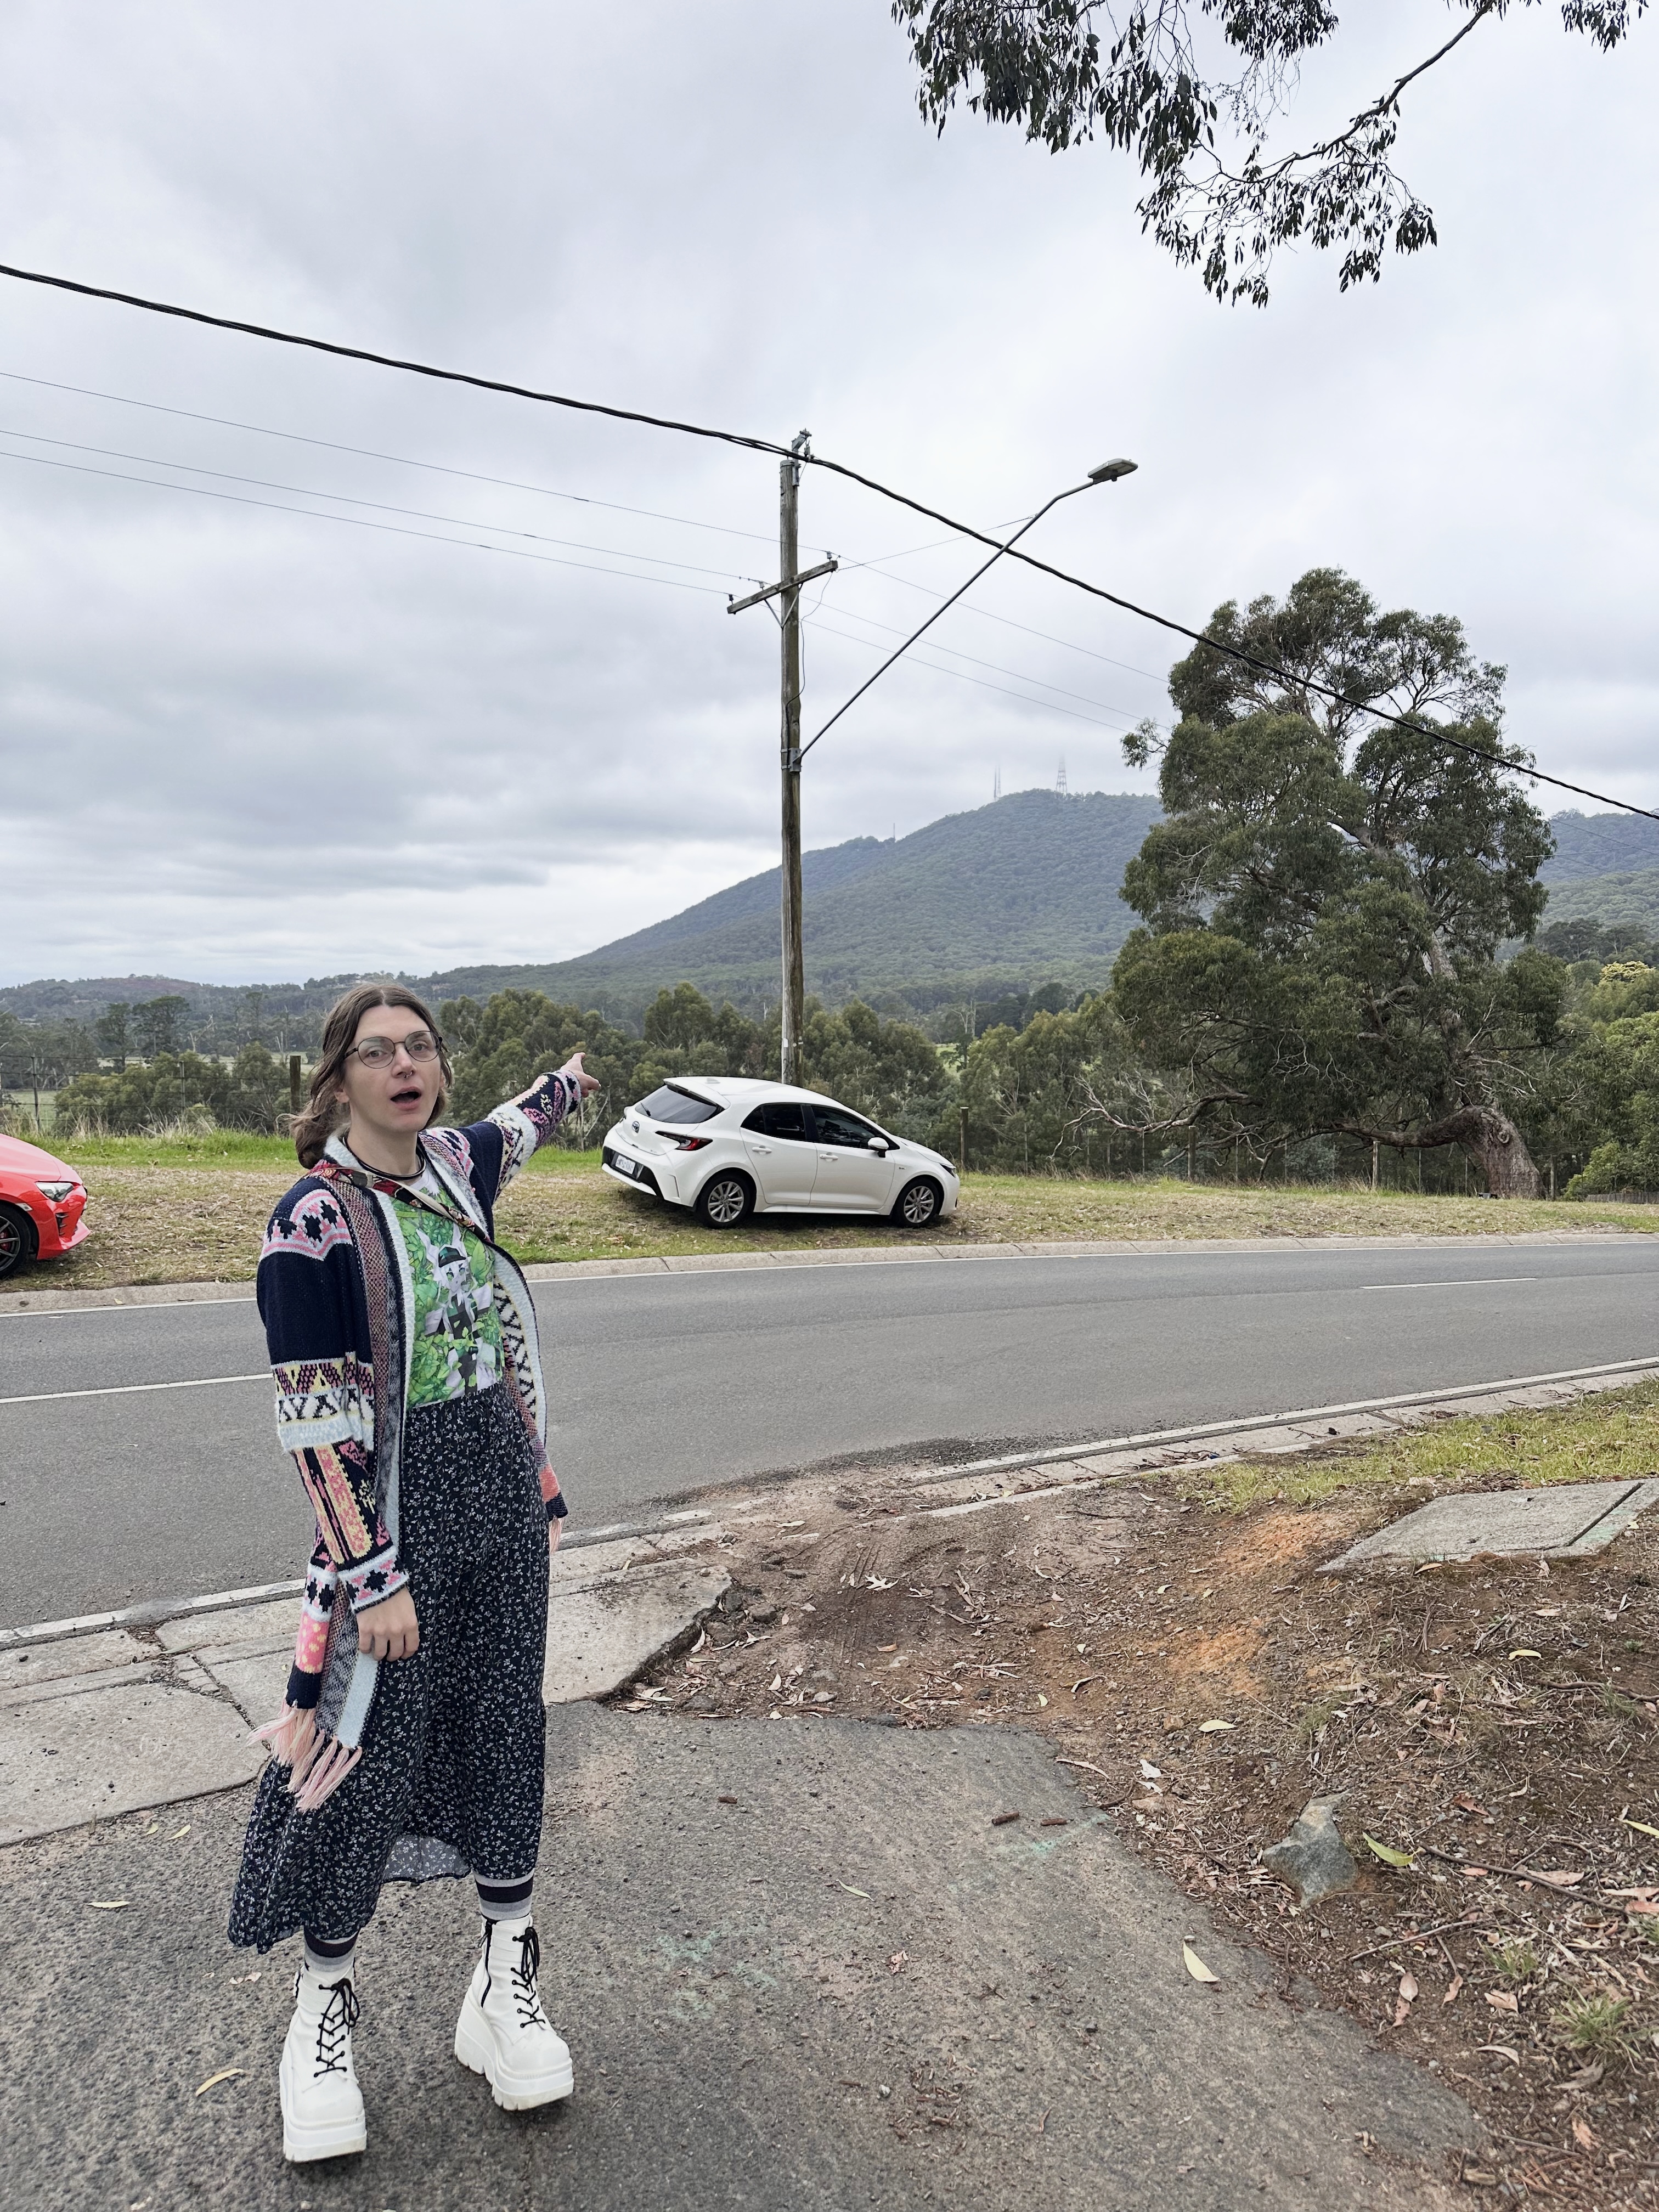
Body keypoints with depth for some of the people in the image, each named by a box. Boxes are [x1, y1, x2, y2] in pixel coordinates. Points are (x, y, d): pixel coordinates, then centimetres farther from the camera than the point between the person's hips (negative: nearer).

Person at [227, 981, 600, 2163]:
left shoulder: (455, 1160, 1)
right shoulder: (317, 1220, -18)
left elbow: (517, 1130, 27)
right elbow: (317, 1424, -17)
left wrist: (571, 1080, 47)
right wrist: (373, 1578, -17)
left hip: (504, 1508, 6)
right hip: (397, 1528, -6)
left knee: (504, 1741, 16)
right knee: (365, 1765, 8)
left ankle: (505, 1989, 35)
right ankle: (324, 2015, 34)